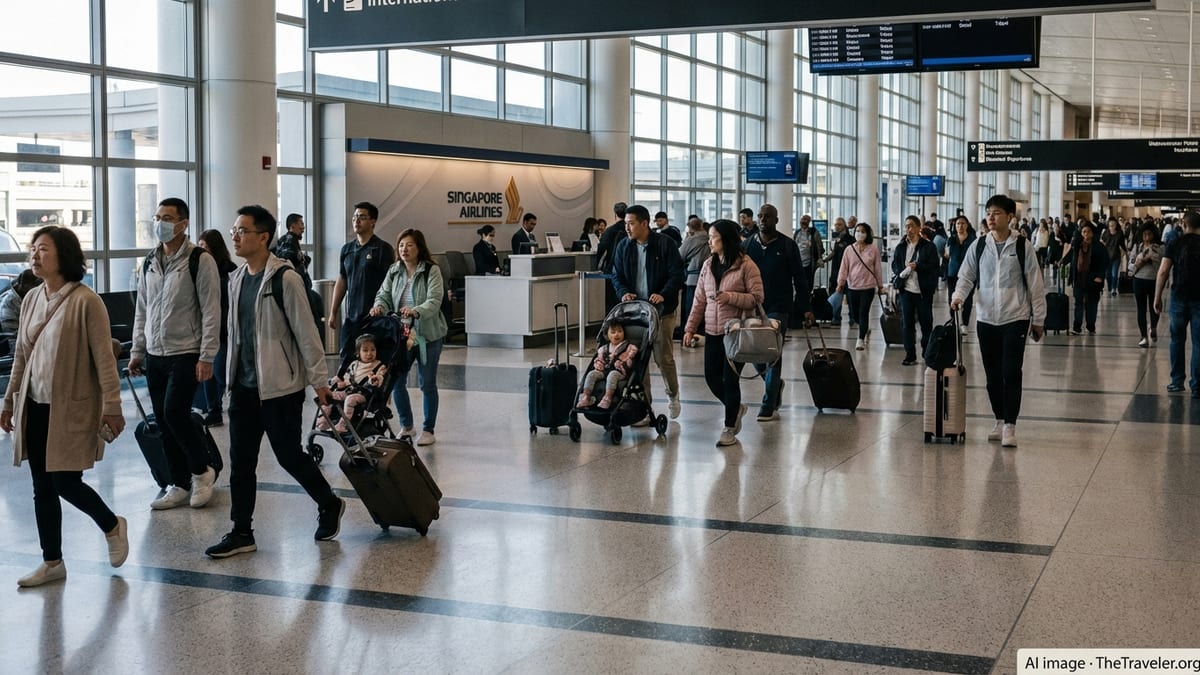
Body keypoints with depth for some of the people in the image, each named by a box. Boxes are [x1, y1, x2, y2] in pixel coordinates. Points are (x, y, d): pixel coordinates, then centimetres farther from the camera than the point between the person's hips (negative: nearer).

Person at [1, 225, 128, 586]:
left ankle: (112, 526, 24)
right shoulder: (31, 300, 8)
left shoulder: (85, 301, -13)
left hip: (71, 409, -6)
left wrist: (111, 406, -14)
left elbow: (104, 358, -13)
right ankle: (52, 562, 21)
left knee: (66, 483, -4)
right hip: (35, 408, 6)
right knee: (43, 488, 9)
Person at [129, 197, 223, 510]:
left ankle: (202, 470, 6)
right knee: (164, 422, 7)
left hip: (186, 355, -6)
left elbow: (211, 311, -12)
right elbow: (141, 310, 18)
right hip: (154, 356, 7)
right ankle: (180, 485, 17)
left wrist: (207, 357, -15)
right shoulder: (149, 263, 11)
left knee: (175, 413, -16)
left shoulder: (200, 260, -9)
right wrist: (137, 350, 13)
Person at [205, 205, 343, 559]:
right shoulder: (236, 278, 9)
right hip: (244, 385, 7)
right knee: (241, 460, 7)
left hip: (280, 386, -7)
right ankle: (241, 533, 15)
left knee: (289, 455, 1)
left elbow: (305, 332, -14)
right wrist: (232, 374, 18)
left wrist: (319, 379, -13)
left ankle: (329, 505, 25)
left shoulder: (284, 279, -14)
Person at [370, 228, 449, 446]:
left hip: (428, 334, -5)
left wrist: (415, 311, -40)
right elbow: (384, 294, 2)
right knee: (396, 381, 4)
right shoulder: (394, 271, 6)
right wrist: (379, 306, -22)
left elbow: (434, 301, -22)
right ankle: (406, 426, 23)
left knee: (427, 383, 4)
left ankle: (428, 430, 18)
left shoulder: (432, 271, -11)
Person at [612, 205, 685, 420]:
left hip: (661, 310, -4)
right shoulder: (624, 247, 6)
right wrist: (623, 292, -10)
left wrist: (663, 294, -25)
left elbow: (677, 274, -9)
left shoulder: (665, 244, -7)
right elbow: (617, 276, 11)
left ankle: (673, 395, 28)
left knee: (663, 357, 0)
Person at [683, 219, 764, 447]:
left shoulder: (746, 265, -9)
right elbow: (699, 299, 12)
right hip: (712, 332, 6)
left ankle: (730, 428, 11)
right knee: (711, 377, 8)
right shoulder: (708, 265, 9)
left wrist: (730, 297, -23)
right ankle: (735, 408, 35)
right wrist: (690, 327, 8)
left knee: (730, 379, -3)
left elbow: (757, 298, -11)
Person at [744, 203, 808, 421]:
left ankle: (769, 407, -2)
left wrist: (805, 307, -2)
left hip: (778, 307, -4)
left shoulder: (787, 246, 0)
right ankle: (775, 384, 34)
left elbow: (799, 278, 2)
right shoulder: (747, 245, 8)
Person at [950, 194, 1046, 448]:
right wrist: (959, 296, -13)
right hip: (986, 319, 3)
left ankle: (1010, 426, -8)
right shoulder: (979, 246, 4)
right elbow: (966, 276, 9)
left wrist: (1038, 319, 1)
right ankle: (999, 421, 23)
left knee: (1011, 373, -10)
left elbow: (1035, 284, 0)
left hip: (1015, 318, -3)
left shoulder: (1022, 246, -4)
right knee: (992, 375, 9)